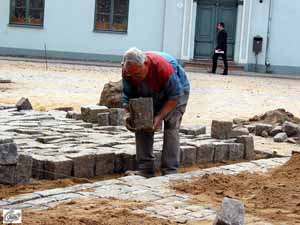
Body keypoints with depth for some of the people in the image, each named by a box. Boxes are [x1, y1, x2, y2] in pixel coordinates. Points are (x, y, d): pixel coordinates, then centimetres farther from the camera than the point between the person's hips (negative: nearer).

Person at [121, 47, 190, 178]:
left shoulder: (163, 67, -41)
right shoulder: (128, 71, -26)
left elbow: (175, 96, -31)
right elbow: (127, 95, -14)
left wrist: (160, 117, -36)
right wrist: (128, 113, -31)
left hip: (177, 90, -5)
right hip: (150, 96, 5)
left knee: (171, 128, -17)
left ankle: (170, 172, -15)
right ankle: (145, 170, -4)